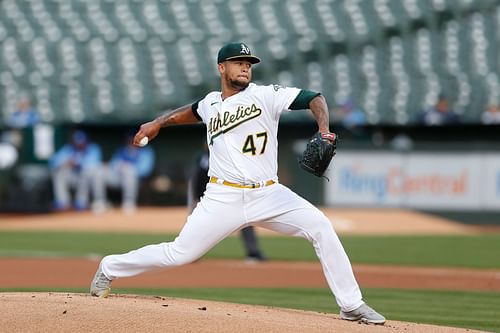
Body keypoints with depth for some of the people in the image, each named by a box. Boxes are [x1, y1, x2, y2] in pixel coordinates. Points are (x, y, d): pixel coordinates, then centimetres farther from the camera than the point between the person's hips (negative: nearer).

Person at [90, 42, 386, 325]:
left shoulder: (265, 95, -2)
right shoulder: (211, 103, 9)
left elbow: (314, 98, -9)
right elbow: (192, 112, 34)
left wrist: (324, 131, -25)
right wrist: (158, 123, 23)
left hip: (269, 195, -1)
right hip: (224, 198, 1)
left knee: (320, 227, -19)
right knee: (180, 254, -5)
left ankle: (351, 306, -12)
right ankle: (110, 269, 19)